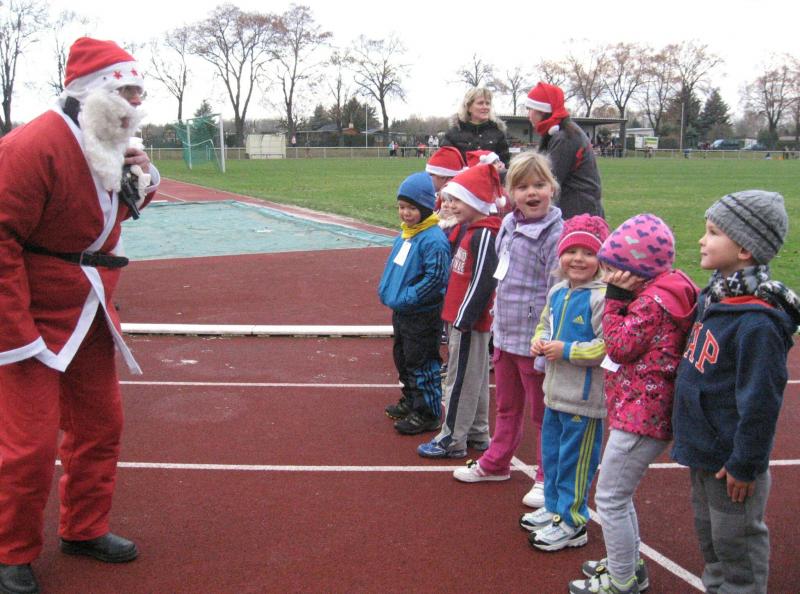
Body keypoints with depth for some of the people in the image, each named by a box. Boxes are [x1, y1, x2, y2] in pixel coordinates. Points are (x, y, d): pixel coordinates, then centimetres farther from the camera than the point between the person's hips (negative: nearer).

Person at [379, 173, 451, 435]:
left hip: (423, 316, -10)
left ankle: (428, 414, 12)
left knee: (421, 364, -1)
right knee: (403, 359, 22)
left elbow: (435, 277, -25)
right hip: (401, 312, 10)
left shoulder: (433, 239, -21)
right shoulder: (405, 234, 8)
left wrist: (406, 298, -23)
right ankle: (411, 401, 39)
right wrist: (386, 289, 8)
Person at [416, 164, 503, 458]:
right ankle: (477, 433, 29)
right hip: (468, 319, 10)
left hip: (470, 322, -10)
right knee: (475, 379, 18)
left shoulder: (484, 235, -19)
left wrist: (463, 320, -20)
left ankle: (451, 441, 7)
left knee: (460, 381, -2)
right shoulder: (472, 231, 12)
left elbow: (483, 282, -23)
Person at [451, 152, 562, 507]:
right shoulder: (508, 225, 6)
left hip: (534, 341, -8)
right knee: (506, 406, 23)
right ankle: (496, 463, 39)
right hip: (504, 334, 8)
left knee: (542, 411, 8)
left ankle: (547, 478, 24)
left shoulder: (555, 234, -18)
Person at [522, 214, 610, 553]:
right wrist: (539, 341, 0)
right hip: (555, 391, 8)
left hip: (583, 398, -8)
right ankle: (553, 507, 39)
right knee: (551, 451, 21)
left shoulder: (601, 297, -19)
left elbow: (608, 347, -25)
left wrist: (566, 350, -23)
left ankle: (571, 523, 19)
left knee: (574, 459, 4)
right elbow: (544, 324, 21)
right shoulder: (558, 291, 7)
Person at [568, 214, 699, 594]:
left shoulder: (653, 302, -21)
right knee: (618, 494, 23)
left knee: (610, 498, -1)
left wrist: (616, 300, -14)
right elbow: (628, 345, 15)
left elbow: (619, 345, -16)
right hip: (642, 412, 11)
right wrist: (620, 299, 5)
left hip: (640, 417, -11)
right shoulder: (661, 294, 11)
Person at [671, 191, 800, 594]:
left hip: (731, 458, -9)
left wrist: (744, 465, -18)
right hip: (703, 452, 9)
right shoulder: (715, 297, 3)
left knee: (735, 543, 9)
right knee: (708, 534, 25)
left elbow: (760, 402, -25)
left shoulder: (757, 322, -28)